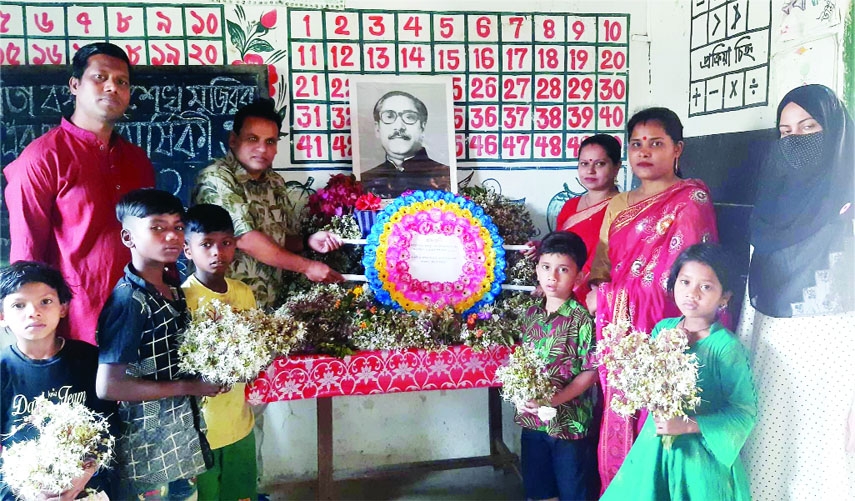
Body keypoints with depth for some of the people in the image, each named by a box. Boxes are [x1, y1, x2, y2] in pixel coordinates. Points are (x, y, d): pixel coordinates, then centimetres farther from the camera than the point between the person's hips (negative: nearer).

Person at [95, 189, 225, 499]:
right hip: (149, 448, -7)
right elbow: (108, 386, -22)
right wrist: (188, 387, -17)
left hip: (186, 438, 7)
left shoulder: (175, 291, 3)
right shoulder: (129, 300, -20)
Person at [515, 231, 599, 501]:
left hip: (569, 423, -5)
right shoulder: (532, 314, 3)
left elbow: (590, 372, -14)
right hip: (531, 420, 5)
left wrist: (554, 400, -22)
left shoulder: (581, 319, -14)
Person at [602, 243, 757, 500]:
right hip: (654, 447, 5)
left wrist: (688, 425, -23)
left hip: (702, 457, -5)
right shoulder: (662, 329, -2)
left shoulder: (726, 346, -17)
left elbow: (745, 411, -16)